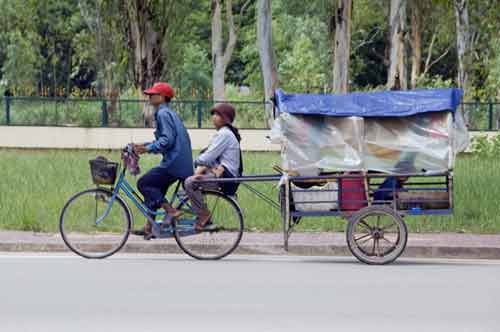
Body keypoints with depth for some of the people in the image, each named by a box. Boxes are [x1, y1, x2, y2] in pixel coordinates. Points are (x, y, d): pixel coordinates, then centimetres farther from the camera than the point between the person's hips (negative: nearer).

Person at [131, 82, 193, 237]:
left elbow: (167, 140, -22)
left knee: (143, 183, -5)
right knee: (153, 187, 17)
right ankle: (149, 227, 19)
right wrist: (144, 145, 19)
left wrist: (148, 148, -20)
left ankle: (170, 210, -10)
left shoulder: (163, 114, -12)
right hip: (182, 163, 10)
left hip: (173, 163, -10)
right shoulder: (168, 113, 20)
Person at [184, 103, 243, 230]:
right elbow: (210, 156, 16)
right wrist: (201, 168, -1)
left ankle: (203, 214, -12)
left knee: (190, 182, -22)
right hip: (221, 172, 11)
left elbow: (208, 157, -18)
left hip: (224, 175, -11)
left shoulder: (224, 134, -14)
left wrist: (197, 161, 1)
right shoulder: (224, 132, 20)